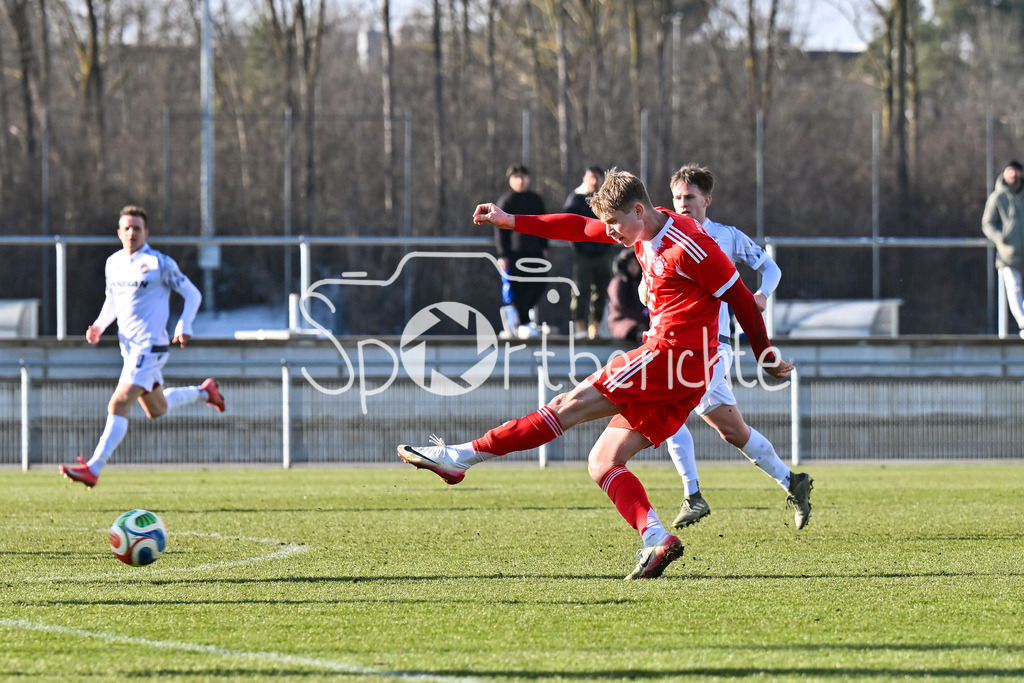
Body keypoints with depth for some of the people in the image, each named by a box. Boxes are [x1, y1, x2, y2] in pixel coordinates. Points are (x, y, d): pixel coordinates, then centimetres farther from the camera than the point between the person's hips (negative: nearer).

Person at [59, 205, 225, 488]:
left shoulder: (160, 263, -10)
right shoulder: (113, 263, 10)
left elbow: (193, 295, -4)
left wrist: (184, 326, -19)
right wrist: (99, 326, 4)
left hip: (150, 347, -8)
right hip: (129, 346, 8)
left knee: (119, 405, -18)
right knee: (156, 409, 22)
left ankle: (93, 469, -22)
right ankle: (205, 392, 46)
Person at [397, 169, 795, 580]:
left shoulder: (689, 246, -12)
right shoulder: (644, 233, 15)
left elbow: (740, 298, -8)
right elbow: (581, 229, 24)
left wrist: (766, 359, -1)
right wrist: (512, 222, 21)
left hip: (675, 354, -10)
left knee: (573, 404, -10)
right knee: (602, 463, 3)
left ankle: (461, 457, -10)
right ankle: (656, 540, -16)